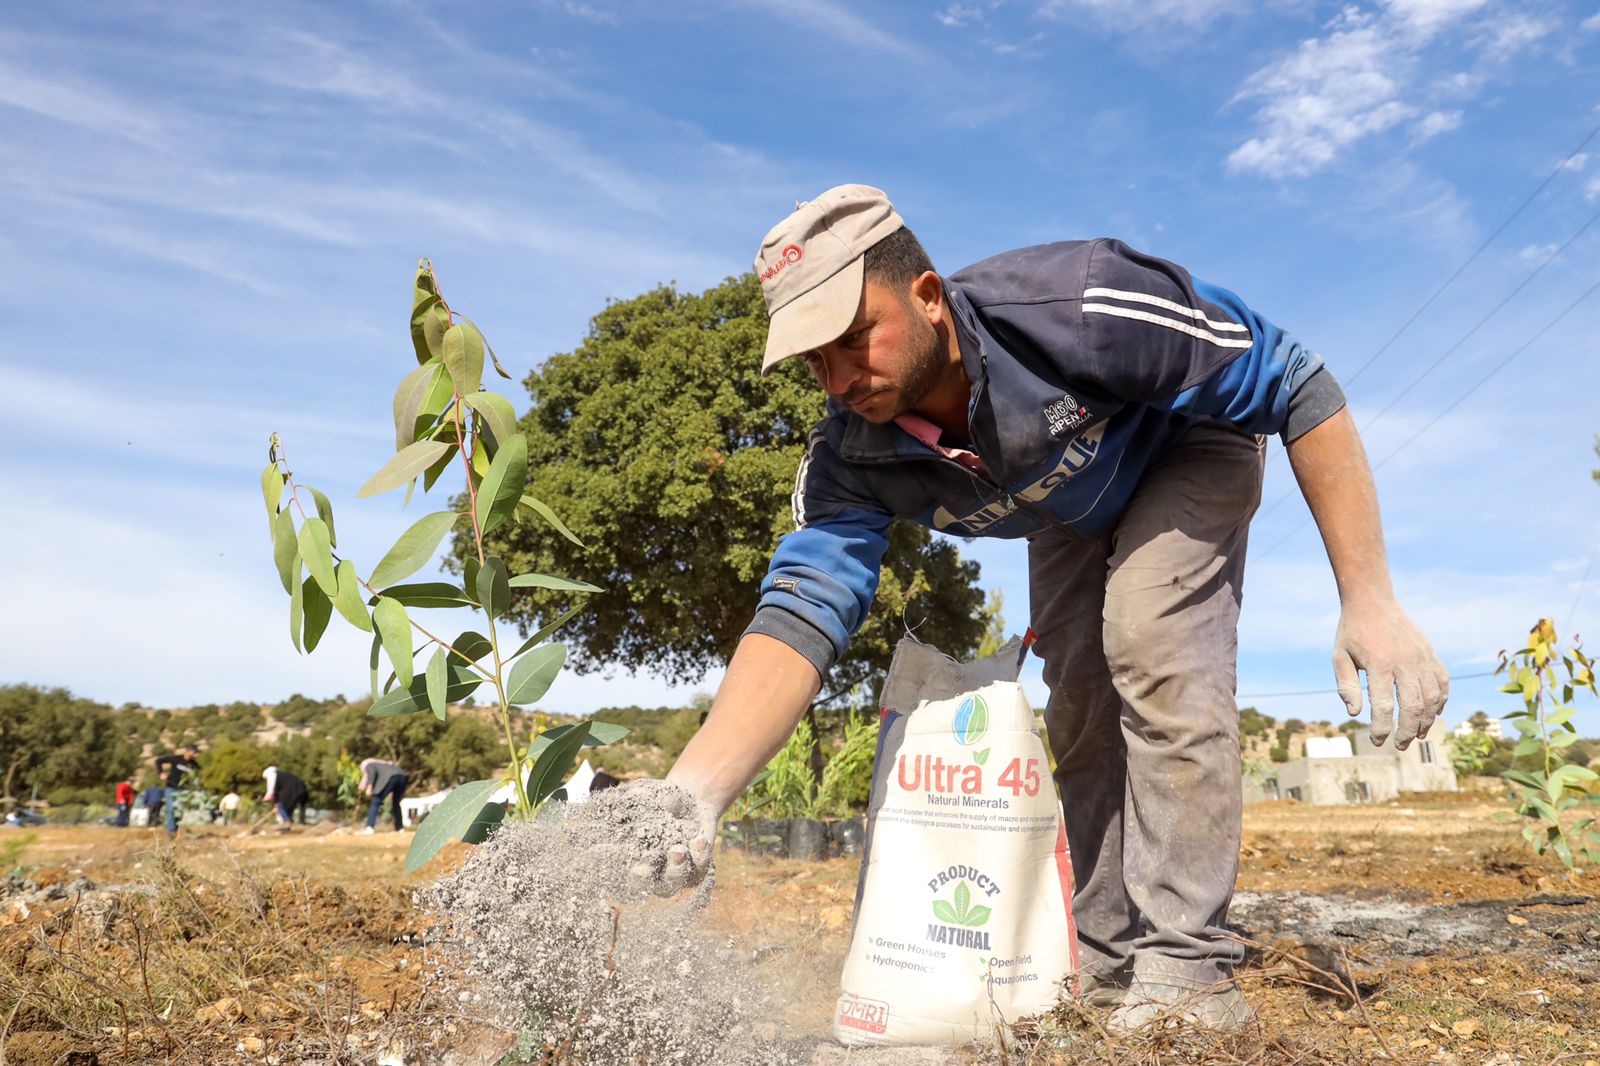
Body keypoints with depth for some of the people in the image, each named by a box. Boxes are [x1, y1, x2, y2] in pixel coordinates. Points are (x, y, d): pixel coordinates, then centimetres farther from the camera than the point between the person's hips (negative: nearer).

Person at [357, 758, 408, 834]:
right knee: (395, 802, 23)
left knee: (376, 801, 1)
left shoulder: (368, 765, 23)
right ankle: (399, 828, 22)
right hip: (403, 776, 6)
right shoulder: (385, 764, 40)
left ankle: (370, 828, -8)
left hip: (391, 778, -6)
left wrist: (370, 787, -6)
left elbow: (372, 773, -1)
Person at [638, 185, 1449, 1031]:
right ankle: (1106, 961, 17)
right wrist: (696, 789, -55)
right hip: (1069, 510, 5)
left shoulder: (1080, 307, -42)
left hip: (1191, 444, -4)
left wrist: (1369, 602, -38)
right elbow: (803, 609, -38)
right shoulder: (851, 457, -28)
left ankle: (1186, 967, -16)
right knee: (1077, 707, 1)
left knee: (1150, 641, -26)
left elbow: (1295, 385, -33)